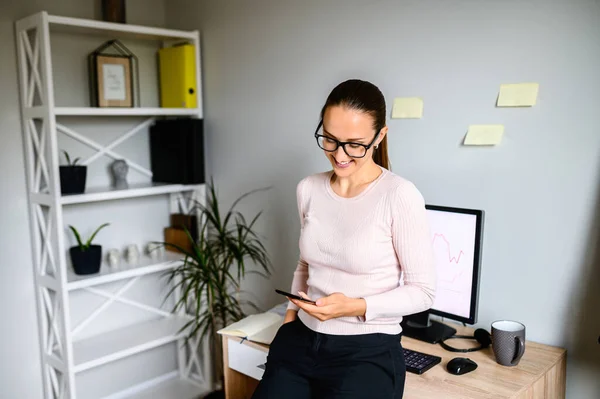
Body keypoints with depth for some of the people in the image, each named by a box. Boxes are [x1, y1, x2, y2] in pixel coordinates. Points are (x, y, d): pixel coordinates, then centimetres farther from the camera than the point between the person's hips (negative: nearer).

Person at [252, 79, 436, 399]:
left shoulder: (399, 196, -14)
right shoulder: (308, 189, 3)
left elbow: (422, 291, -9)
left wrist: (355, 306, -20)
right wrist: (292, 313, 5)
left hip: (368, 352, -4)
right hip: (301, 340, 5)